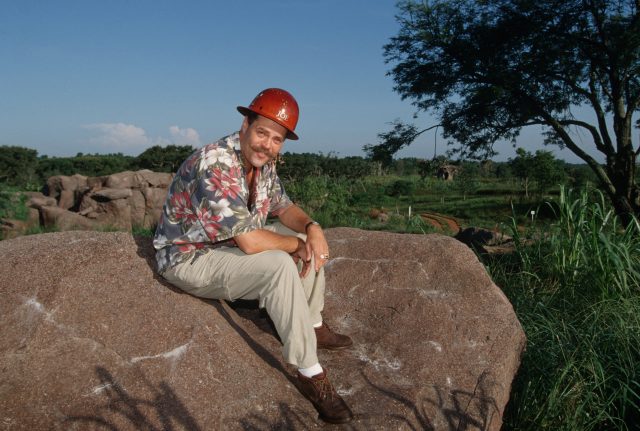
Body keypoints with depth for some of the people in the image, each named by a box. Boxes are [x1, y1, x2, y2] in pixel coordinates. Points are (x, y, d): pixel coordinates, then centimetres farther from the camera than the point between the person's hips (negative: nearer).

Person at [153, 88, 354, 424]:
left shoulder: (263, 163, -3)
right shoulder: (215, 166, -31)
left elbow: (283, 207, 10)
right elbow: (251, 242, -35)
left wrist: (312, 227, -11)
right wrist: (295, 244, -17)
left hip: (235, 244, 9)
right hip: (191, 258, -9)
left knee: (312, 241, 7)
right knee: (279, 266, -31)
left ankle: (313, 327, 21)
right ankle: (310, 374, -17)